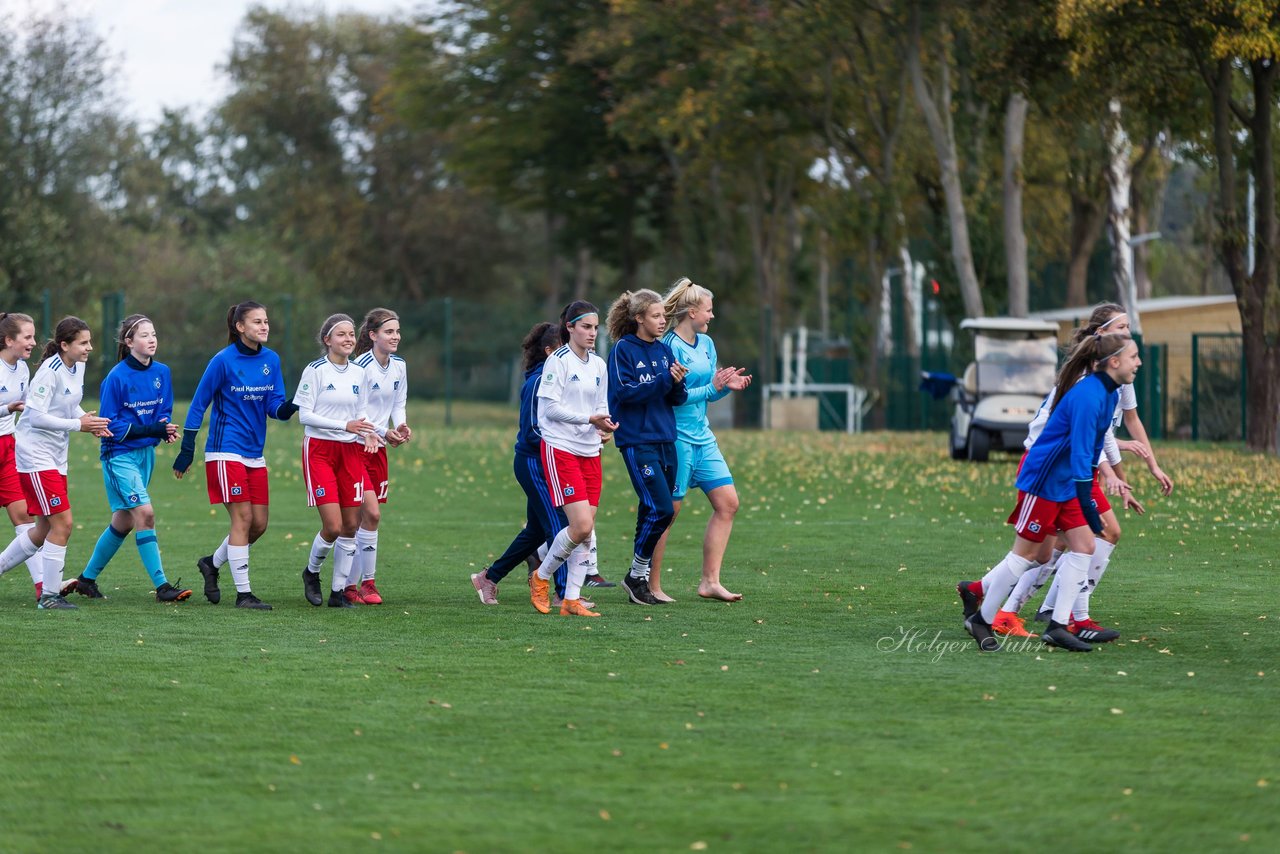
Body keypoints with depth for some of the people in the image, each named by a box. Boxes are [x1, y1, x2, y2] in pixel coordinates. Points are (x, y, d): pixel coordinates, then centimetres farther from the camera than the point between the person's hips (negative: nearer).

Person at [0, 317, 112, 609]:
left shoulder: (78, 367, 7)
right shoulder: (49, 372, -20)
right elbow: (36, 416, -23)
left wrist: (90, 422, 0)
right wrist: (78, 424, -23)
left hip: (55, 458, 9)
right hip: (35, 455, -9)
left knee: (44, 530, 13)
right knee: (63, 524, -10)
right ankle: (49, 596, -1)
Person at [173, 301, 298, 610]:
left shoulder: (271, 360, 6)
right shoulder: (223, 361, -10)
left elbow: (274, 406, 5)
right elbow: (199, 404, -5)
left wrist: (287, 408, -20)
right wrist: (186, 450, -6)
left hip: (255, 453, 6)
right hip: (227, 451, -6)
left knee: (259, 524, 6)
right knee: (243, 518, -9)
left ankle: (212, 563, 28)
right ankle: (243, 593, -5)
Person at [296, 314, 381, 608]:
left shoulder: (359, 373, 9)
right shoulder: (315, 371, -8)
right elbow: (304, 415, -11)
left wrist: (367, 433, -3)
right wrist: (345, 425, -18)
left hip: (350, 451, 5)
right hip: (319, 449, -5)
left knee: (351, 525, 2)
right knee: (333, 525, -12)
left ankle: (339, 591, 12)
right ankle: (311, 572, 17)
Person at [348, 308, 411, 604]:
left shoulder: (399, 366, 6)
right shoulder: (361, 367, -16)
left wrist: (401, 426, -5)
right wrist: (384, 433, -21)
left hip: (378, 448, 7)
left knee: (360, 518, 8)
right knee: (371, 513, -15)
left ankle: (351, 584, 13)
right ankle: (367, 582, -6)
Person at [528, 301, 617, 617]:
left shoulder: (599, 365, 12)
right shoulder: (558, 361, -8)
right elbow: (550, 407, -13)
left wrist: (604, 424, -3)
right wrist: (589, 418, -19)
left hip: (590, 452, 7)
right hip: (560, 449, -7)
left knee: (587, 528, 2)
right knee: (582, 525, -14)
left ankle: (571, 600, 8)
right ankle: (540, 577, 7)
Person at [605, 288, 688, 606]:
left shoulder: (664, 351, 12)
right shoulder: (623, 350, -5)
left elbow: (678, 399, 11)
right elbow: (624, 391, -15)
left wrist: (678, 383, -11)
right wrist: (663, 380, -19)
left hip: (665, 440, 6)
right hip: (636, 440, -6)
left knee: (654, 512, 4)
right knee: (661, 508, -14)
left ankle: (642, 578, 13)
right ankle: (636, 576, -1)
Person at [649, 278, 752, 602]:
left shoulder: (706, 343, 12)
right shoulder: (669, 347, -14)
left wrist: (727, 386, -1)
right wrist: (712, 388, -20)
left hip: (702, 437, 9)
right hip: (676, 437, -9)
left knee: (727, 503, 2)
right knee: (668, 511, -3)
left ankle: (709, 582, 5)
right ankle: (651, 585, 6)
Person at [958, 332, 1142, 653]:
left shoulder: (1108, 393, 5)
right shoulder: (1088, 396, -26)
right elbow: (1081, 454, -28)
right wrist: (1088, 507, -29)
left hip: (1066, 483, 9)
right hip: (1042, 479, -9)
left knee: (1084, 547, 2)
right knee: (1025, 553, 0)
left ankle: (1058, 626, 5)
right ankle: (981, 619, 13)